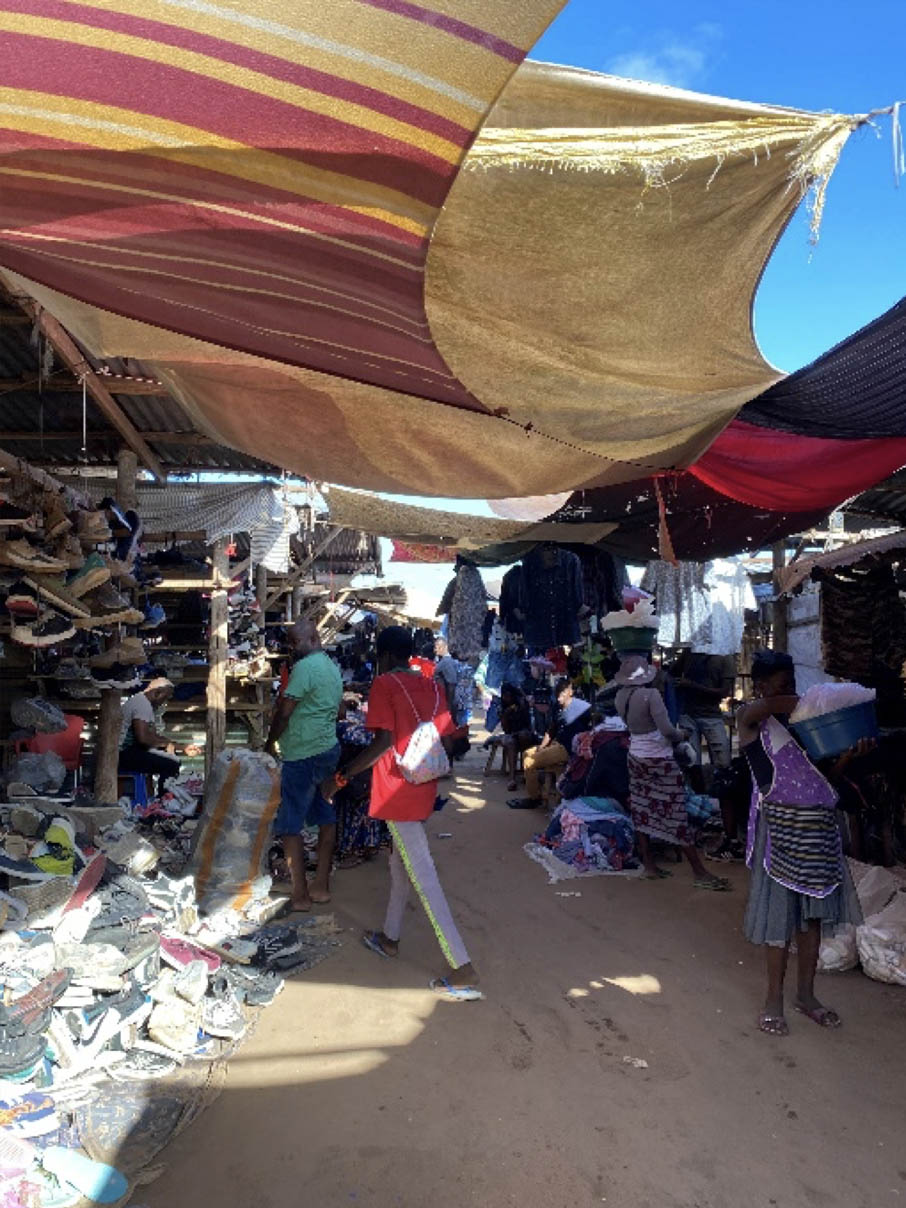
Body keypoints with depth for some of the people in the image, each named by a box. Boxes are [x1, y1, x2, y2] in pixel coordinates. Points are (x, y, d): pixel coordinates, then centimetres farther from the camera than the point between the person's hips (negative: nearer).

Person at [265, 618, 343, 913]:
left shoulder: (305, 667, -17)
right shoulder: (332, 667, 12)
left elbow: (284, 711, -16)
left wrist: (270, 745, -3)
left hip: (303, 755, -10)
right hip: (328, 748, 10)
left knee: (289, 825, -1)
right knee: (325, 817, 14)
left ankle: (300, 895, 3)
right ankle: (321, 886, 23)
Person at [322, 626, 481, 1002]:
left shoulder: (385, 684, -11)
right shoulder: (432, 686, 8)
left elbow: (383, 742, -20)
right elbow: (448, 738, 9)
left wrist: (342, 777, -14)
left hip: (397, 793, -8)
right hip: (424, 791, 8)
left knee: (423, 876, -5)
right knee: (400, 864, 24)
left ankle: (463, 970, -3)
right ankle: (389, 937, 41)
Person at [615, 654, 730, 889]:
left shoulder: (620, 696, -2)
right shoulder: (651, 694, -21)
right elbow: (667, 730, -23)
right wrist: (681, 735, -6)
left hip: (636, 758, 7)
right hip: (660, 760, -7)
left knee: (641, 811, 12)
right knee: (676, 815, -1)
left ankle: (649, 865, 20)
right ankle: (700, 873, 7)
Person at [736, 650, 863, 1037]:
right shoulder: (750, 716, -4)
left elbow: (824, 772, 11)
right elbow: (776, 704, -26)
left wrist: (849, 755, -8)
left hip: (819, 821, 6)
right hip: (781, 821, -6)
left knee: (814, 910, 13)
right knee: (780, 911, 1)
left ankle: (805, 994, 28)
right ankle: (774, 999, 17)